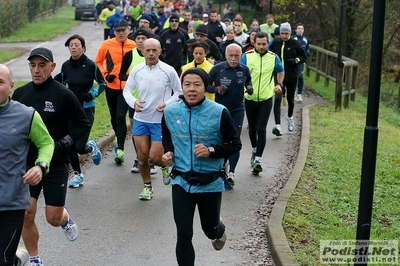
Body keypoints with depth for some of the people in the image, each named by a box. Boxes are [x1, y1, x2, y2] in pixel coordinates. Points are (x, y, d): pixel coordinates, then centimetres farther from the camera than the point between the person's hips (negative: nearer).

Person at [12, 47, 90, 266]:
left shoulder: (64, 95, -11)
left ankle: (65, 218, 42)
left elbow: (83, 124, -4)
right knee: (26, 215, -3)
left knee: (53, 219, 4)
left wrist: (64, 143, -16)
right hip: (27, 164, 3)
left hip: (56, 165, -2)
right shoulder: (20, 93, 0)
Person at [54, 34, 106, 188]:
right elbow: (61, 84, 19)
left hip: (86, 109, -4)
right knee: (69, 145, 3)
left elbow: (102, 83, 1)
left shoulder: (90, 65, -10)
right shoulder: (66, 66, 3)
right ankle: (77, 175, 21)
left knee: (79, 147, -11)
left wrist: (92, 95, -14)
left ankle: (92, 147, 25)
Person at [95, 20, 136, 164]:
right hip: (111, 86, 2)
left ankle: (120, 150, -10)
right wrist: (105, 74, -5)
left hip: (127, 87, -2)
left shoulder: (134, 46, -4)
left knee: (121, 116, -14)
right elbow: (98, 62, 8)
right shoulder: (107, 44, -3)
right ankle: (118, 138, 44)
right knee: (114, 116, 17)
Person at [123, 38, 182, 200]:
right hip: (140, 119, 3)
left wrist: (167, 104, -14)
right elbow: (127, 90, 9)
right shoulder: (136, 70, 0)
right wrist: (133, 102, -11)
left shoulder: (168, 71, -7)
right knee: (142, 157, 6)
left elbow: (179, 92, 2)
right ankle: (147, 187, 26)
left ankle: (165, 166, 31)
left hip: (161, 121, -3)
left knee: (155, 157, -6)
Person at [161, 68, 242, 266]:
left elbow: (235, 144, -6)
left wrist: (211, 151, -22)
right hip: (181, 182, 2)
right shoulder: (170, 112, -4)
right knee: (183, 234, -1)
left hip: (210, 183, -1)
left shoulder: (219, 113, -14)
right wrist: (168, 152, -5)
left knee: (210, 229, 16)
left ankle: (219, 231, 55)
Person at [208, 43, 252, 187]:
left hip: (237, 110, 1)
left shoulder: (244, 70, -1)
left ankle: (231, 174, -4)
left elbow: (248, 80, 20)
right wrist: (216, 89, -19)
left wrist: (249, 87, -1)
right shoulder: (217, 68, -8)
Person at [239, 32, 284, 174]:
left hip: (266, 99, -1)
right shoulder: (246, 56, -4)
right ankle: (254, 150, 42)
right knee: (252, 128, 16)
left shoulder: (273, 57, 0)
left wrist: (279, 84, 3)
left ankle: (257, 160, -9)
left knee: (261, 129, -11)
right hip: (250, 98, 1)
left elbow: (281, 71, 18)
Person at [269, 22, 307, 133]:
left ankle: (290, 117, 41)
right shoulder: (275, 43, 0)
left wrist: (296, 60, -15)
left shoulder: (295, 44, -6)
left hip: (291, 76, 0)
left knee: (290, 99, 14)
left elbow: (304, 57, 2)